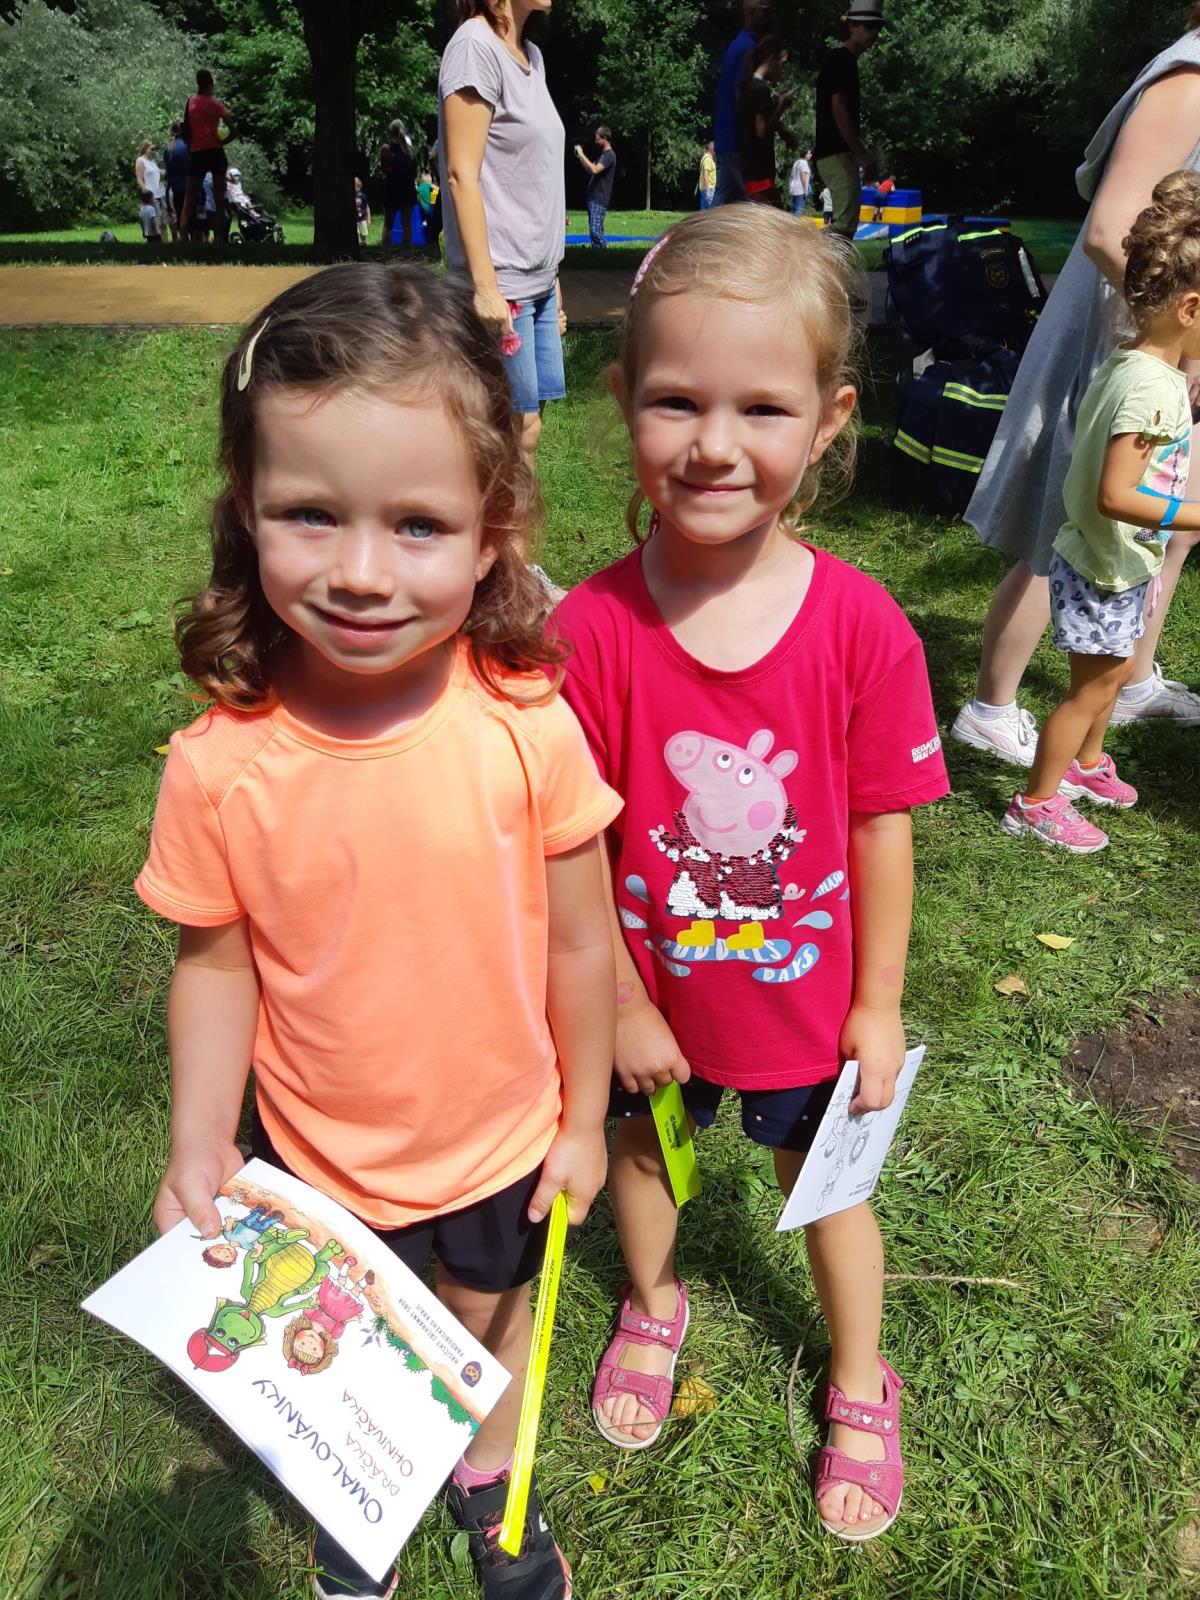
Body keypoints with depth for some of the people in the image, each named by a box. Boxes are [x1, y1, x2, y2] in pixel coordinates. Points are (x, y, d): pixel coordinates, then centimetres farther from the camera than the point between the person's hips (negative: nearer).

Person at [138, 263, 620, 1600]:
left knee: (489, 1322, 28)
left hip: (504, 1140, 0)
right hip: (319, 1163, 1)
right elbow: (214, 965, -8)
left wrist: (582, 1121, -3)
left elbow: (577, 944, -13)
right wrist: (196, 1149, -15)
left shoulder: (527, 726, -25)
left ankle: (488, 1478, 62)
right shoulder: (221, 762, -24)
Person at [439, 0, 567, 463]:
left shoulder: (531, 56, 16)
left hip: (538, 278, 8)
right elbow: (462, 175, -15)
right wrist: (485, 285, -20)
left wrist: (550, 274, 16)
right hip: (501, 282, -8)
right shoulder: (476, 47, -10)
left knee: (528, 421, 9)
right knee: (519, 426, -6)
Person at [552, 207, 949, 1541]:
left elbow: (881, 830, -11)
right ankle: (654, 1302, 62)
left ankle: (859, 1381, 53)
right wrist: (621, 1006, -8)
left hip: (806, 1001, 0)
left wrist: (878, 1004, -3)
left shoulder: (862, 628, -21)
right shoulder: (591, 631, -23)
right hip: (652, 994, 1)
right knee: (643, 1145, 27)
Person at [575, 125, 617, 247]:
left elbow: (595, 169, -25)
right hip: (593, 198, 10)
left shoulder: (609, 155, -12)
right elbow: (589, 169, 25)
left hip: (599, 200, -10)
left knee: (595, 231, -17)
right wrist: (580, 157, 12)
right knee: (594, 230, 10)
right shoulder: (602, 154, 19)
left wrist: (581, 154, -17)